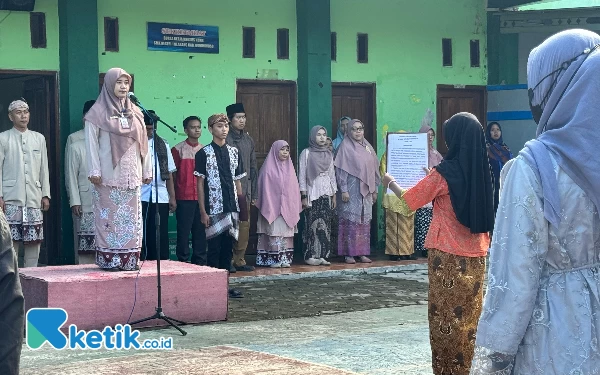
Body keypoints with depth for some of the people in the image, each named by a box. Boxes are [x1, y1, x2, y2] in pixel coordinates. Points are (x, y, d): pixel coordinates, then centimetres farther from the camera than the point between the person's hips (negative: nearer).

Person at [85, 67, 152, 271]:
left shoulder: (135, 113, 13)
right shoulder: (98, 113, 0)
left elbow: (143, 143, 14)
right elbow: (91, 144, -4)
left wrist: (147, 170, 11)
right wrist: (94, 171, -11)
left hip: (131, 176, 5)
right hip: (108, 176, -4)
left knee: (131, 218, 3)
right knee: (109, 217, -5)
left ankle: (130, 258, 6)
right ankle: (109, 259, -2)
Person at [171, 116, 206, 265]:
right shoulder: (178, 149, -1)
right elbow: (172, 174, -1)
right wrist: (173, 197, -4)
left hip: (202, 197, 4)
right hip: (184, 198, -4)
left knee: (200, 231, 7)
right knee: (184, 231, -2)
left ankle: (200, 262, 14)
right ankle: (183, 261, 4)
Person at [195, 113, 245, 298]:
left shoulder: (234, 152, 11)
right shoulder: (204, 153, -2)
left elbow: (238, 181, 15)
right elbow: (200, 183, -3)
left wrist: (240, 206, 10)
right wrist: (203, 212, -8)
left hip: (232, 208, 4)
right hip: (214, 209, -4)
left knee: (228, 247, 8)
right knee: (214, 248, -2)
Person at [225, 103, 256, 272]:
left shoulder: (248, 140, 15)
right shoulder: (226, 139, -5)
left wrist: (253, 193, 14)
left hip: (245, 190, 6)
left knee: (245, 225, 5)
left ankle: (240, 260, 12)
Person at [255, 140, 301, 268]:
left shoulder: (289, 168, 13)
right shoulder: (269, 168, -4)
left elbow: (294, 189, 15)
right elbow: (266, 190, -6)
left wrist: (295, 208, 10)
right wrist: (269, 208, -12)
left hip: (288, 208, 5)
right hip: (274, 208, -5)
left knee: (286, 233, 5)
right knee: (275, 232, -8)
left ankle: (285, 259, 9)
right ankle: (275, 260, -5)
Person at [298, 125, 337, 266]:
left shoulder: (328, 154, 13)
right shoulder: (306, 153, -1)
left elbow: (332, 175, 17)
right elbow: (302, 176, -4)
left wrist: (334, 195, 11)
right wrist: (303, 197, -9)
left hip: (326, 194, 5)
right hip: (312, 194, -5)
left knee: (326, 225, 0)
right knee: (313, 224, -8)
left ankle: (323, 255, 4)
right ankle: (311, 256, -4)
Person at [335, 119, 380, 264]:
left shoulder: (368, 147, 13)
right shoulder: (346, 146, -3)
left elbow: (374, 169, 16)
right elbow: (341, 170, -8)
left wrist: (374, 189, 13)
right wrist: (343, 190, -14)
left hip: (366, 190, 6)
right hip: (351, 190, -5)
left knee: (365, 221, 5)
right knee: (350, 220, -6)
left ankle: (363, 252, 9)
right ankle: (349, 253, -3)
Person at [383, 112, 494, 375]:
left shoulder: (445, 172, -14)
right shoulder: (481, 170, 2)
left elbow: (410, 200, -1)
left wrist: (390, 183, 17)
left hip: (448, 254, -5)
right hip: (476, 254, 6)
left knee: (446, 314, 4)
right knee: (470, 313, 12)